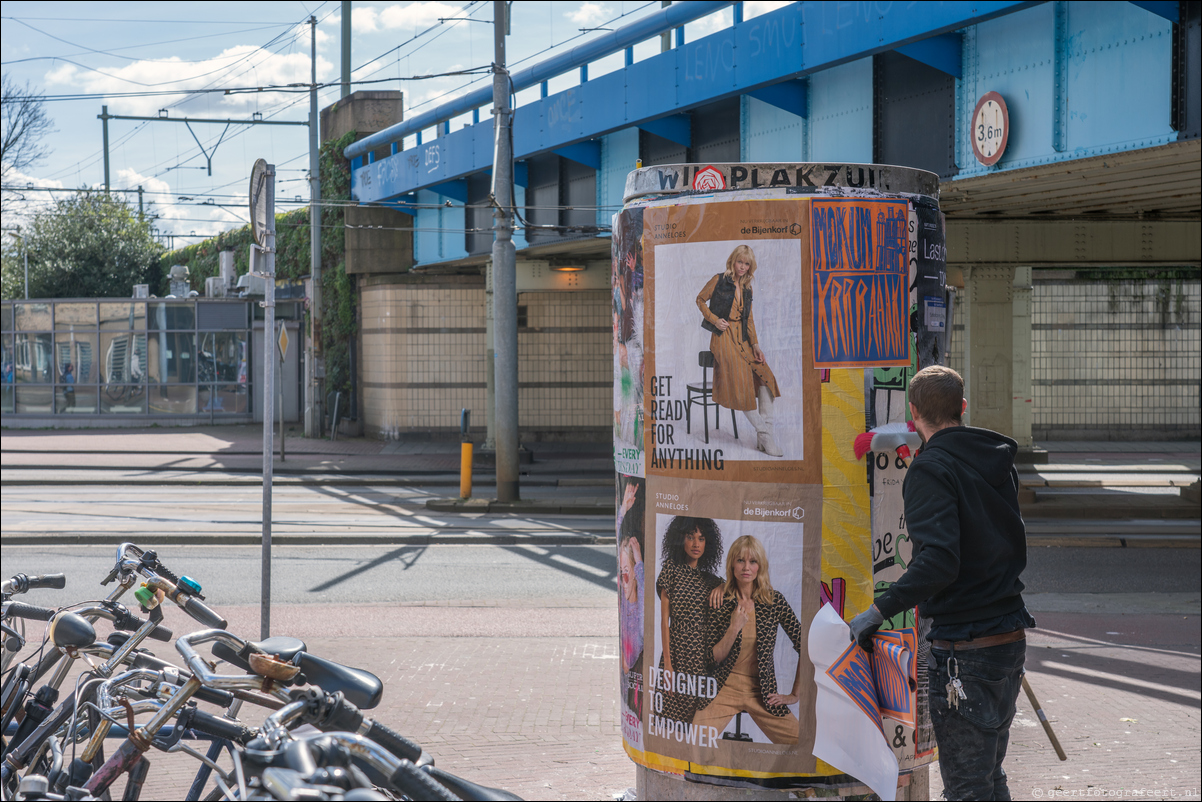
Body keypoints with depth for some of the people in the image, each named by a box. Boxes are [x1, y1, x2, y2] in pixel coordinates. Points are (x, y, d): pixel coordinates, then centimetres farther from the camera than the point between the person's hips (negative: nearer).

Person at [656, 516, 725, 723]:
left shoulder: (711, 580, 12)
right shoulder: (672, 570, 1)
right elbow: (664, 619, -3)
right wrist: (667, 663, -8)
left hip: (704, 657, 3)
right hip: (678, 650, -3)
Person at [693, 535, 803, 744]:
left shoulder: (774, 600, -2)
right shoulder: (720, 602, -3)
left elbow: (804, 647, 2)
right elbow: (714, 658, -5)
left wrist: (795, 694, 1)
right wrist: (734, 627, -18)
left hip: (763, 693, 1)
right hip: (724, 689, -1)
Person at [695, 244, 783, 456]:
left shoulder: (746, 288, 16)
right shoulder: (719, 280, 1)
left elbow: (749, 320, 17)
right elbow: (700, 299, 7)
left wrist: (755, 345, 6)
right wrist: (714, 319, -7)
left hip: (742, 340, 5)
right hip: (723, 338, -5)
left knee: (765, 376, -15)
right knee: (742, 380, -21)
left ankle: (764, 437, -17)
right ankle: (764, 433, -16)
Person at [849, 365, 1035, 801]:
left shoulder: (931, 469, -14)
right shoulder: (997, 459, 10)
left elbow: (938, 561, -26)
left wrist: (879, 611, -22)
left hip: (964, 649, -8)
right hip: (1011, 634, 8)